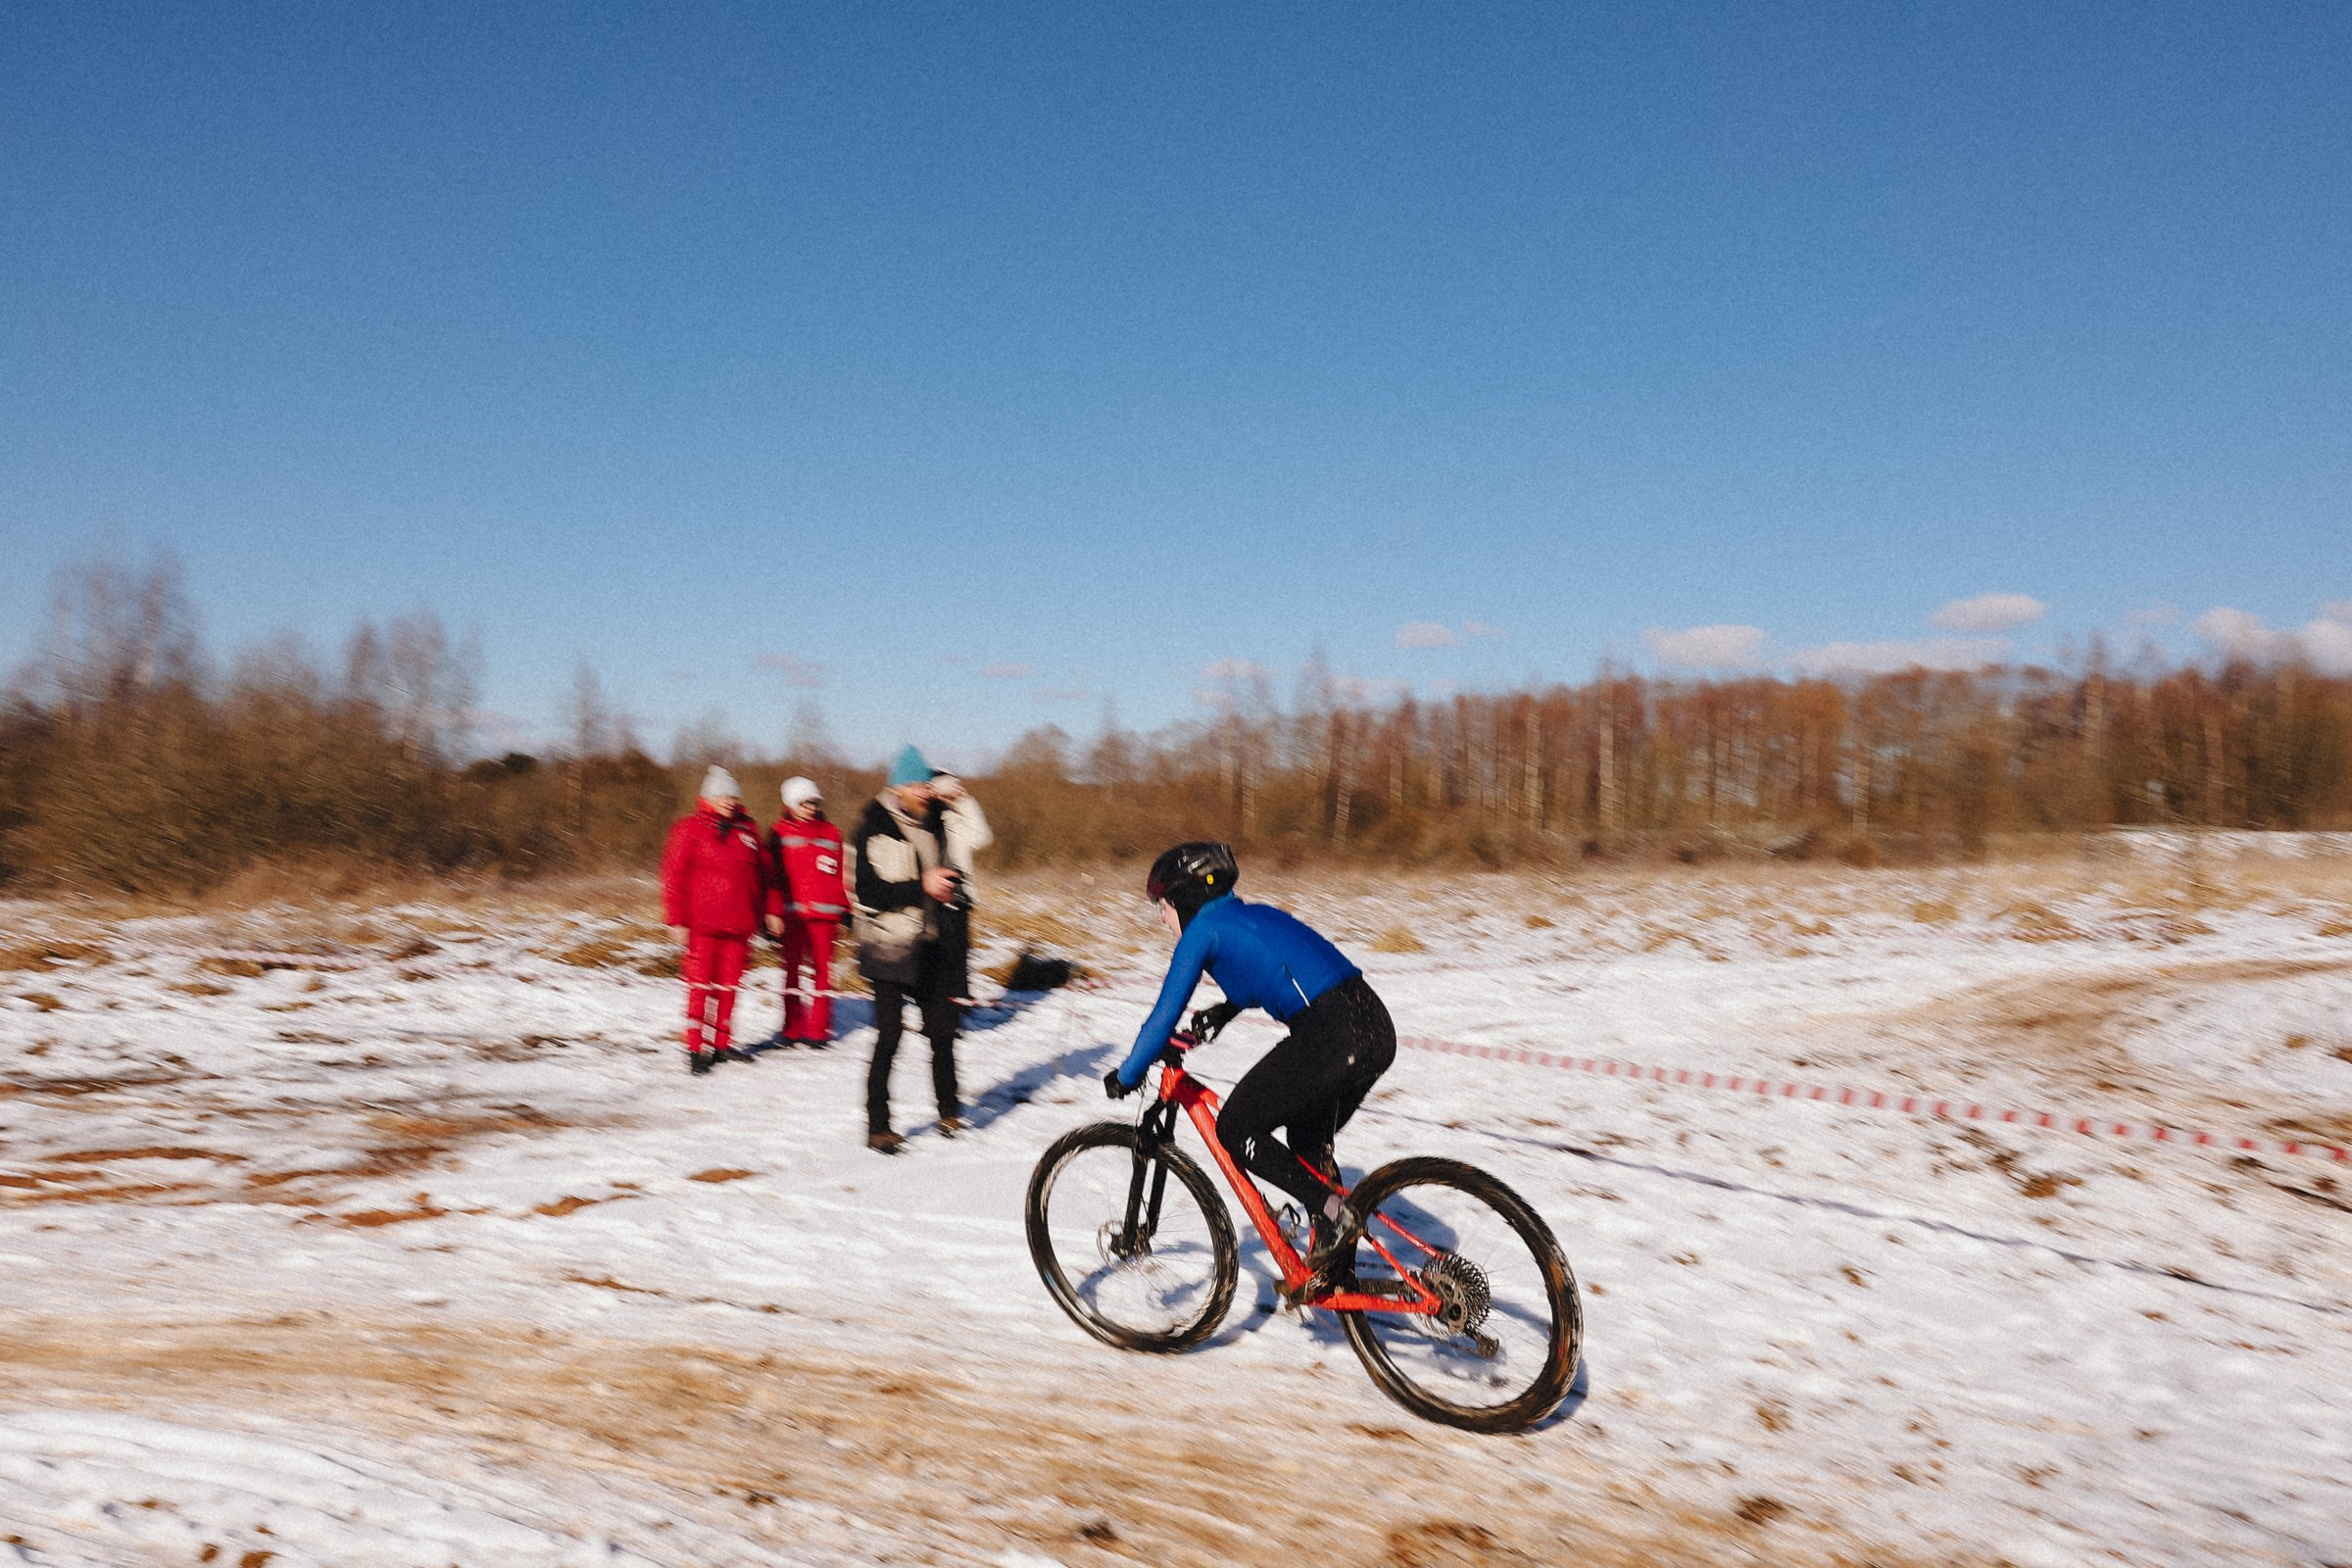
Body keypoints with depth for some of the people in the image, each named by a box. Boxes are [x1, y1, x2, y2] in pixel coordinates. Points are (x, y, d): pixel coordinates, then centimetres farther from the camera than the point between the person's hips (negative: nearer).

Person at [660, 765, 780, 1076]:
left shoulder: (747, 829, 10)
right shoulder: (690, 829, -3)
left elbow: (764, 872, 17)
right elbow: (673, 875, -4)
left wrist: (768, 911, 15)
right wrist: (676, 920, -8)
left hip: (739, 923, 4)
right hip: (702, 923, -4)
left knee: (729, 985, 10)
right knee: (701, 985, -2)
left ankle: (722, 1044, 20)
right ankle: (696, 1048, 4)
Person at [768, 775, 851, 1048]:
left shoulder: (831, 833, 13)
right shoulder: (780, 834, 7)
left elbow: (841, 874, 14)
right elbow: (773, 876, 3)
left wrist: (846, 908, 9)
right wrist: (774, 912, -4)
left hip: (824, 913, 1)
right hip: (791, 913, -1)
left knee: (822, 969, -2)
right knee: (793, 970, 5)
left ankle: (818, 1031, 3)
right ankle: (792, 1031, 12)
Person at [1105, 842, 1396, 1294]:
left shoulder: (1203, 930, 2)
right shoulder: (1255, 914, 26)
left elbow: (1164, 1017, 1)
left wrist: (1125, 1077, 14)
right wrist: (1227, 1009, 57)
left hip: (1331, 1037, -9)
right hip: (1377, 1028, 9)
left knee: (1235, 1130, 6)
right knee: (1309, 1143, 26)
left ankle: (1332, 1213, -2)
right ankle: (1337, 1272, 25)